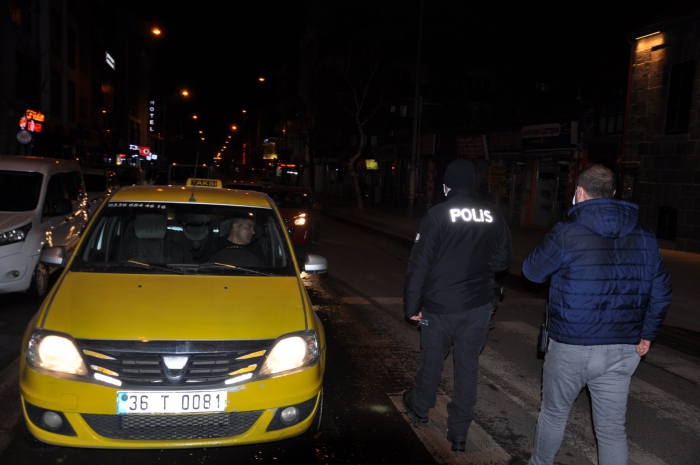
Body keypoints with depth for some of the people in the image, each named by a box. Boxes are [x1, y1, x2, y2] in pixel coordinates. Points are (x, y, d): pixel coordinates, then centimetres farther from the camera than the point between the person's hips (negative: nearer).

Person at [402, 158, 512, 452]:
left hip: (440, 305, -2)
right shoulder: (493, 216, -1)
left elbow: (419, 264, -13)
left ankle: (420, 407, 40)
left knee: (432, 358, 17)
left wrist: (412, 305, -6)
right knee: (468, 365, 11)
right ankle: (459, 431, 18)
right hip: (479, 306, 3)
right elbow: (503, 260, 7)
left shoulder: (437, 215, -12)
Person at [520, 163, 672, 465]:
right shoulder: (644, 237, 2)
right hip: (623, 350, 4)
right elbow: (661, 291, 7)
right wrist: (646, 334, 18)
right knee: (613, 427, 13)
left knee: (554, 413, 18)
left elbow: (531, 271, -2)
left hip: (572, 348, -3)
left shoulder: (566, 234, -14)